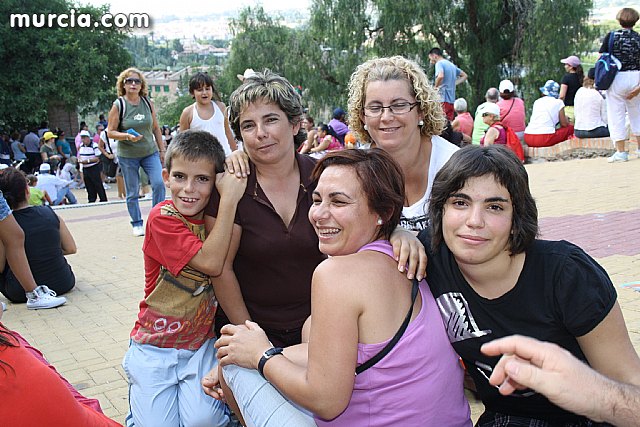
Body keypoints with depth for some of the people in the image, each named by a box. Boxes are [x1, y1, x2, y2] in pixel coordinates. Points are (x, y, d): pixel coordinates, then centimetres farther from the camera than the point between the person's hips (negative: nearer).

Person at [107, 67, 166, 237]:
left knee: (159, 183, -14)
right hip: (127, 155, -2)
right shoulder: (118, 105, -7)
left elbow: (156, 128, 10)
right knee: (132, 193, 5)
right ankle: (137, 223, 22)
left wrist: (161, 150, 9)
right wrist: (127, 136, -23)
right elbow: (110, 132, -6)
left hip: (150, 152, 2)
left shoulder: (148, 103, 2)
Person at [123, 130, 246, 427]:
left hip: (201, 341, 3)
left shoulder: (216, 214, 1)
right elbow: (210, 263, -28)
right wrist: (229, 199, -29)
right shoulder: (163, 217, -16)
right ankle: (140, 390, 21)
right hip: (156, 345, -3)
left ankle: (190, 390, 16)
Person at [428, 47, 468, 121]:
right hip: (451, 100, 9)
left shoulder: (439, 63, -6)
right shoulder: (451, 64, 20)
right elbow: (464, 76, 30)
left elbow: (440, 76, -27)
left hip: (443, 99, -9)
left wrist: (436, 87, -10)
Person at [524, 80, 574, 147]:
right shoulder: (558, 102, 7)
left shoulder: (536, 102, 18)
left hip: (528, 139, 3)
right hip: (545, 139, -3)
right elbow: (564, 124, 9)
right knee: (571, 127, 18)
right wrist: (566, 119, 33)